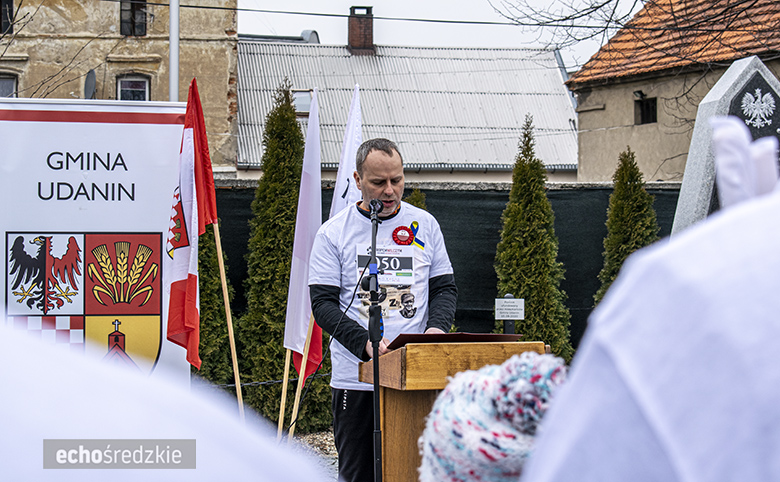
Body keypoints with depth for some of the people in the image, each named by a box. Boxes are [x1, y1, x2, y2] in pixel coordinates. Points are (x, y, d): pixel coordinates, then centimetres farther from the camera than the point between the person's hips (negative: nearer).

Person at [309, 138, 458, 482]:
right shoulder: (334, 233, 1)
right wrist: (365, 343, -19)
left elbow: (445, 287, 13)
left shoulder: (424, 225, 9)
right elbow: (323, 304, -3)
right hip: (357, 379, -1)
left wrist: (437, 326, -9)